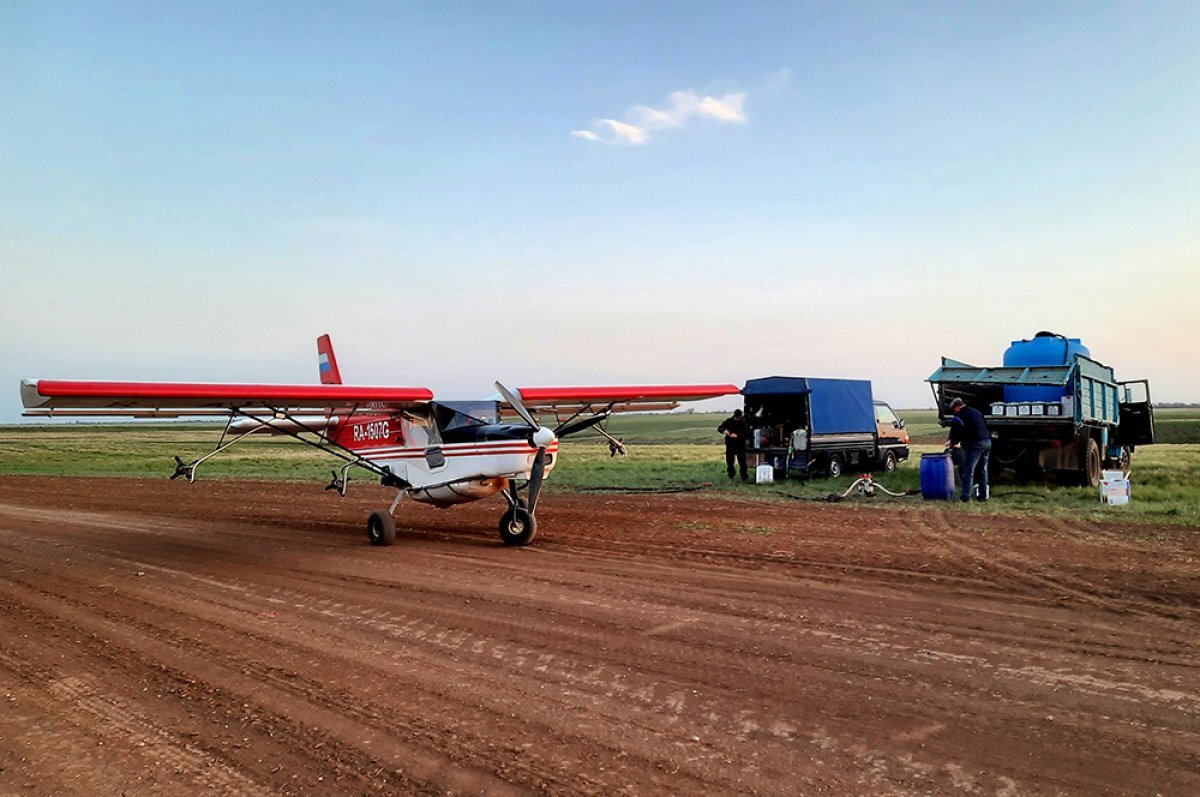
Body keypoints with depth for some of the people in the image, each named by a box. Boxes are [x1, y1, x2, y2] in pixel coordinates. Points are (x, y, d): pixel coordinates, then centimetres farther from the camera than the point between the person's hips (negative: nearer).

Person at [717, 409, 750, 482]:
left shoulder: (744, 423, -6)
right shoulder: (729, 421, 3)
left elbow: (747, 434, -16)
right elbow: (719, 428, 5)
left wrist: (737, 435, -28)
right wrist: (724, 431, -18)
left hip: (740, 446, -3)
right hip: (730, 445, 3)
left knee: (742, 462, -5)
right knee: (729, 462, 6)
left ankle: (744, 477, 5)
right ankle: (731, 477, 19)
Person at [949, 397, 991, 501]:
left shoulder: (960, 415, -2)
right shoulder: (976, 412, 21)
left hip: (975, 443, -7)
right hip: (987, 442, 7)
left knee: (968, 470, -3)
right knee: (983, 470, 15)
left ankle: (966, 496, -5)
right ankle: (983, 496, 17)